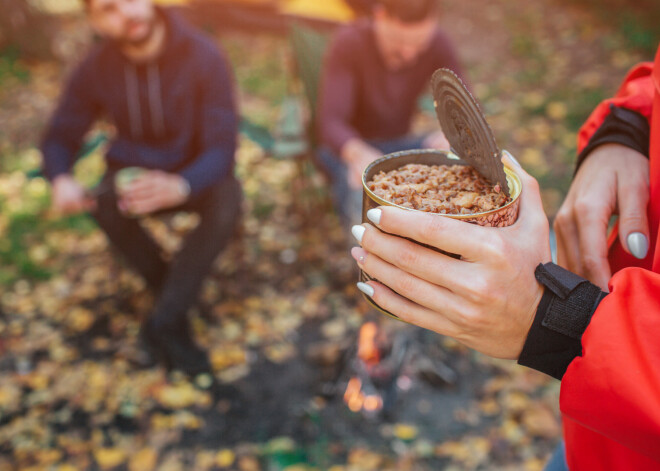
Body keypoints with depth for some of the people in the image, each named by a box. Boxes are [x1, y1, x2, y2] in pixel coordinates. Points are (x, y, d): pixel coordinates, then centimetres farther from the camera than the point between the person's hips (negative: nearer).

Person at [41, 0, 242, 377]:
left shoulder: (204, 57, -20)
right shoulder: (96, 68, -10)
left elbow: (222, 147, -25)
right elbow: (60, 136, -1)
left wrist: (181, 186, -49)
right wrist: (61, 179, -27)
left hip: (195, 173, -2)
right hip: (134, 170, 2)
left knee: (227, 202, -35)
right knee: (105, 203, -31)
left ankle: (164, 323, -24)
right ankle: (176, 304, -12)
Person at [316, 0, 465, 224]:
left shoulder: (439, 44, -10)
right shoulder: (348, 43, -21)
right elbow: (330, 124, -28)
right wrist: (359, 154, -51)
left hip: (400, 145, 4)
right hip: (347, 148, -3)